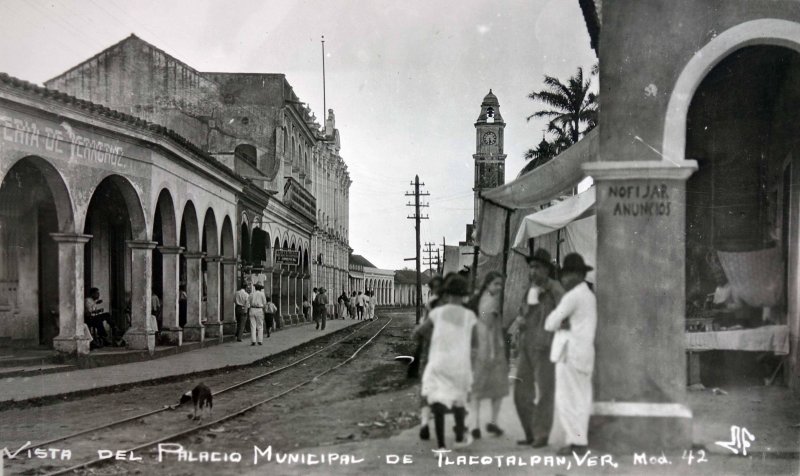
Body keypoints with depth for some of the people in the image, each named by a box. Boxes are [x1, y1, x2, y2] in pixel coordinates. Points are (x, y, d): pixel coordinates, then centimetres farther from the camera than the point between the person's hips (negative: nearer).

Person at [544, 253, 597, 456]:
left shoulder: (573, 296, -12)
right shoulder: (589, 296, 18)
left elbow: (551, 322, -12)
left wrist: (558, 324, 8)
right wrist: (564, 325, -3)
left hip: (571, 351, -9)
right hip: (584, 350, 9)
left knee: (568, 398, -6)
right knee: (580, 399, 9)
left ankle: (577, 441, -7)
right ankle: (578, 440, 11)